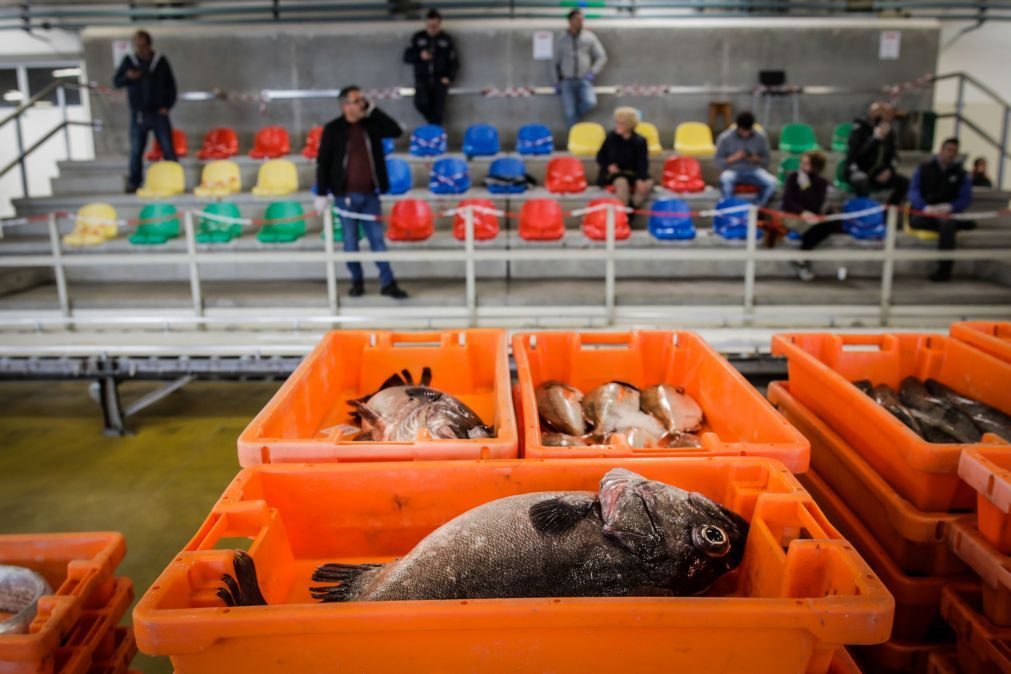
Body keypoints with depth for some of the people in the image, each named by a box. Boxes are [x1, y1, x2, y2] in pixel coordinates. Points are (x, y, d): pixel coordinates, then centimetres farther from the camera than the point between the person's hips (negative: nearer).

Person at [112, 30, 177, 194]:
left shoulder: (161, 61, 5)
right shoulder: (128, 61, 6)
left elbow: (171, 84, 9)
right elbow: (116, 82, 8)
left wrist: (167, 105, -1)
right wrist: (127, 77, -14)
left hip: (159, 113, -1)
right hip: (138, 115, 1)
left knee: (168, 149, -2)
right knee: (136, 151, 2)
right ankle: (134, 182, 10)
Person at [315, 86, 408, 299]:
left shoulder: (370, 125, 6)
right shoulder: (333, 129, -4)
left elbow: (396, 131, -4)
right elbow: (322, 163, -4)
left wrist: (373, 110, -6)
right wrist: (322, 194, -8)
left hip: (369, 195, 3)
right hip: (346, 195, -2)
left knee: (377, 239, 4)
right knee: (351, 241, 6)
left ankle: (388, 283, 8)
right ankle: (357, 281, 20)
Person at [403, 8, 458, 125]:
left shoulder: (447, 40, 5)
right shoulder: (417, 38, 6)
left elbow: (454, 62, 8)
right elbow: (407, 57, 6)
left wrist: (449, 77, -8)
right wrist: (419, 56, -13)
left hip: (440, 81, 0)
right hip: (422, 80, 0)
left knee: (438, 111, -7)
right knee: (420, 102, -24)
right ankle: (433, 123, 4)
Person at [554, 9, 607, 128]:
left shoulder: (589, 37, 3)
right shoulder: (561, 38, 4)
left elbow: (602, 57, 5)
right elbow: (556, 61, 10)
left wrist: (593, 73, -9)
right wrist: (557, 81, 6)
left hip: (584, 80, 0)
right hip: (567, 81, 0)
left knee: (591, 102, -24)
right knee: (570, 114, -7)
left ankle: (576, 115, 8)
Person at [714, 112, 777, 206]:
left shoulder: (760, 138, -3)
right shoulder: (725, 138, -9)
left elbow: (766, 161, 5)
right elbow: (718, 162, -5)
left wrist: (757, 160, -18)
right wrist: (733, 158, -23)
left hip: (754, 171, 2)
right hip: (733, 171, -2)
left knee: (772, 182, -26)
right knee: (726, 178, -38)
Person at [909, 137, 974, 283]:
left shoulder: (961, 173, 10)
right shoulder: (925, 168, 9)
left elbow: (965, 198, 5)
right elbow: (913, 191, -1)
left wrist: (948, 208, -17)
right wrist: (926, 208, -20)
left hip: (947, 212, 0)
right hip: (924, 212, 1)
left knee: (946, 223, -36)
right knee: (914, 221, -34)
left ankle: (945, 269, -34)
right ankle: (959, 224, -27)